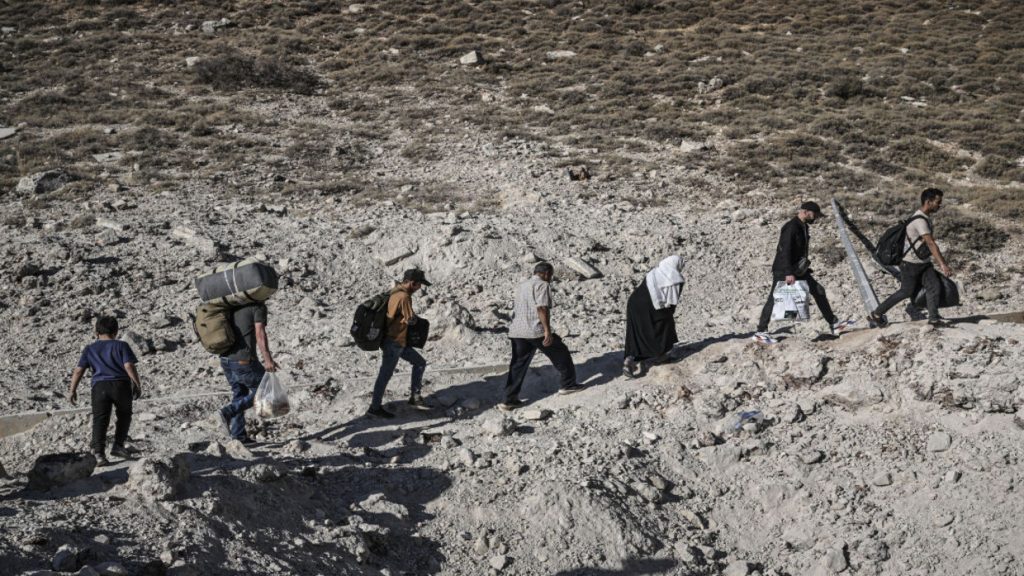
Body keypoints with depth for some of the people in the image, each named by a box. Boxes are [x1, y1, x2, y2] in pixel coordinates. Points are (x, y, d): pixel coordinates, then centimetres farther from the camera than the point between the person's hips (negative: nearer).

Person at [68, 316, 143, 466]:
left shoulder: (90, 349, 15)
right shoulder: (121, 346, 8)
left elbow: (78, 370, 8)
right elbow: (129, 366, -4)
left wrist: (72, 390, 13)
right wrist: (138, 385, 3)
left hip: (99, 386, 1)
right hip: (121, 384, -1)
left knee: (100, 420, -2)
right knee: (124, 415, 19)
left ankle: (98, 451, -16)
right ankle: (118, 445, 13)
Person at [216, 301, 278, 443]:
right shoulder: (258, 306, -8)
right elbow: (260, 333, -18)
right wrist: (268, 359, -21)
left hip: (226, 358, 8)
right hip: (243, 360, -8)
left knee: (239, 393, 17)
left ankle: (239, 437, 14)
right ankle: (228, 411, -7)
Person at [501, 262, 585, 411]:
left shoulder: (522, 285, 22)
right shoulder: (542, 285, -6)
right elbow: (542, 308, -17)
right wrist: (547, 330, -20)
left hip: (517, 331, 8)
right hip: (535, 330, -8)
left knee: (518, 365, 7)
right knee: (561, 353, 11)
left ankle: (510, 400, 2)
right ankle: (569, 384, 22)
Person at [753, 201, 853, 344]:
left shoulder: (804, 227, 11)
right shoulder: (791, 227, -19)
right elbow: (785, 251, -25)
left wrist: (804, 267, 19)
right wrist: (788, 273, -30)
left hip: (798, 270, 9)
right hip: (783, 271, -9)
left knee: (819, 291, 7)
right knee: (774, 299, -7)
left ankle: (833, 324, 13)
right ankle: (760, 332, -2)